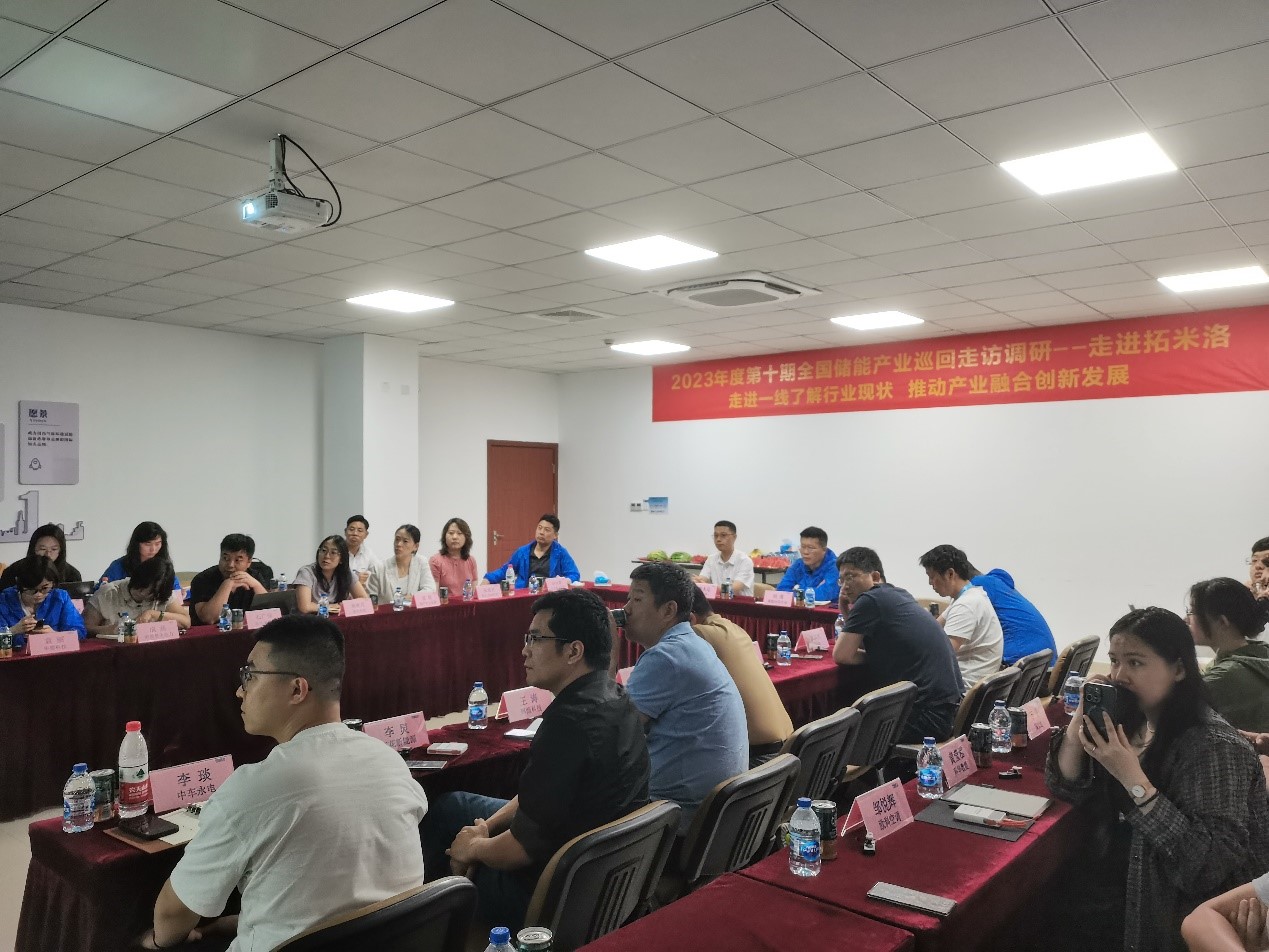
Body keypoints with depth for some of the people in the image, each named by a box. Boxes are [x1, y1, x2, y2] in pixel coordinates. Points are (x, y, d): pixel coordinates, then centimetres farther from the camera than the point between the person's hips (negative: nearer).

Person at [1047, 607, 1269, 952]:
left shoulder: (1213, 746, -22)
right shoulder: (1131, 718, -2)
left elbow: (1210, 864, -27)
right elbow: (1066, 786, -1)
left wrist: (1133, 778, -32)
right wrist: (1082, 715, -15)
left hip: (1176, 906, -6)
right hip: (1123, 869, 6)